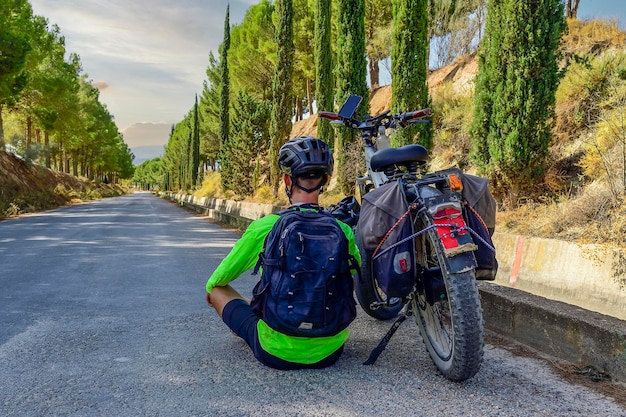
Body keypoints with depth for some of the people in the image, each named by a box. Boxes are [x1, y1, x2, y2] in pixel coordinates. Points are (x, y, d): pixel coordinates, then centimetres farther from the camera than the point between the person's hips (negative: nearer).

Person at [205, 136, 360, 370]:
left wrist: (211, 289, 28)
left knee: (218, 290, 19)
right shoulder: (342, 231, -7)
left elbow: (218, 280, 4)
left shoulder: (263, 228, -14)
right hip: (330, 352, 3)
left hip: (278, 354, -3)